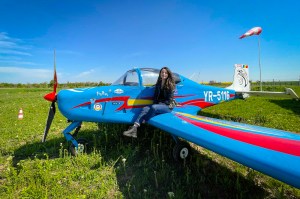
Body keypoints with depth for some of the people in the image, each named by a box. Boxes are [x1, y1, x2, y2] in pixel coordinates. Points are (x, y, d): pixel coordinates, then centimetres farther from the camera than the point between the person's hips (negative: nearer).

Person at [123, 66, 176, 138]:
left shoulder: (171, 85, -7)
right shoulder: (158, 84, 11)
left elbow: (169, 99, -11)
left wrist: (161, 103, -14)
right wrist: (155, 103, -2)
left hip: (168, 106, -5)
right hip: (158, 105, 6)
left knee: (154, 107, -35)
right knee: (145, 109, -20)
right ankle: (134, 128, -35)